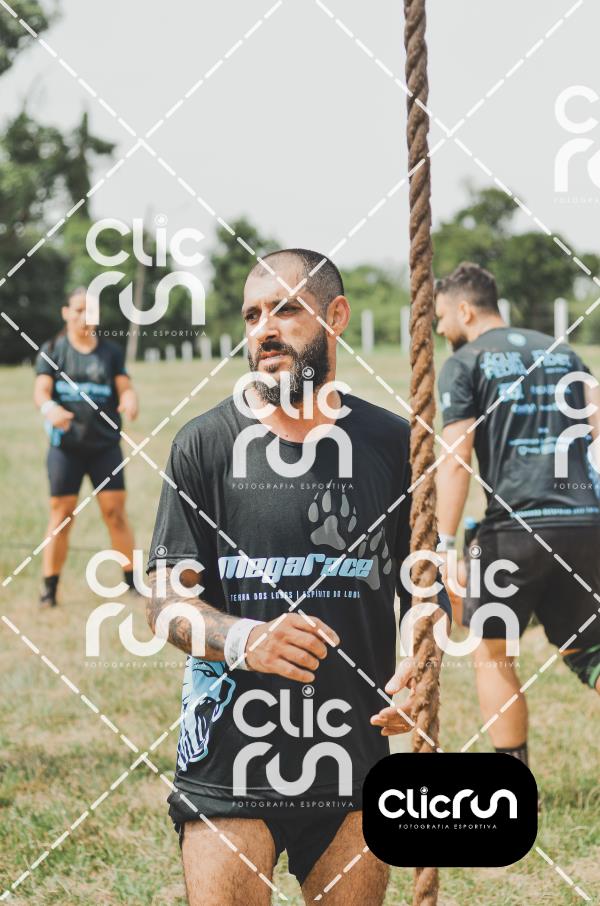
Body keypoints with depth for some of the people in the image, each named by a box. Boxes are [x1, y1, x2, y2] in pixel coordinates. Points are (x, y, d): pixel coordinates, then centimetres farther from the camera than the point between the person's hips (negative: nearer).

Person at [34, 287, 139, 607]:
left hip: (105, 445, 1)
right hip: (65, 445, -1)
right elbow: (40, 391, -7)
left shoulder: (110, 352, 9)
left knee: (115, 512, -3)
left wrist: (130, 401, -23)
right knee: (61, 515, -3)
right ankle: (49, 588, 4)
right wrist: (49, 408, -31)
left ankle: (132, 581, 6)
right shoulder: (52, 350, 3)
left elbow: (125, 387, 2)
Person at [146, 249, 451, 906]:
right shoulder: (205, 444, 1)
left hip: (357, 756, 2)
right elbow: (164, 598, -2)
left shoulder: (391, 444, 6)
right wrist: (242, 640, -22)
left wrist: (420, 666, -8)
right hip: (229, 754, -2)